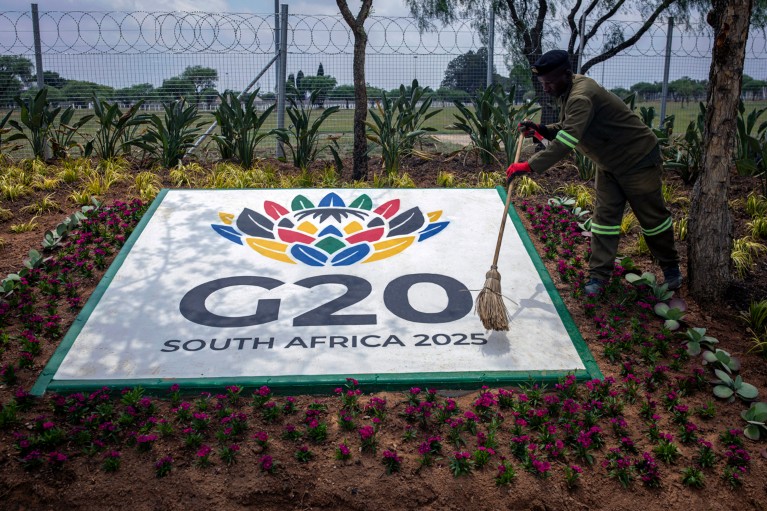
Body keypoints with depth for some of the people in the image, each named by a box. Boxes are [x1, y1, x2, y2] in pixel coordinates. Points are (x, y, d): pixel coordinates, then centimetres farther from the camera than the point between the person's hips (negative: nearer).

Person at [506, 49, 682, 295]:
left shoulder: (582, 96, -33)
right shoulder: (567, 92, -1)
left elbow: (566, 142, -42)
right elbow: (564, 130, 8)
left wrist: (529, 165, -44)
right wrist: (540, 129, -11)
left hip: (638, 159, -9)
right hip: (608, 163, 9)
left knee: (652, 217, 7)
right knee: (604, 217, 3)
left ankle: (671, 269, 26)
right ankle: (599, 275, 6)